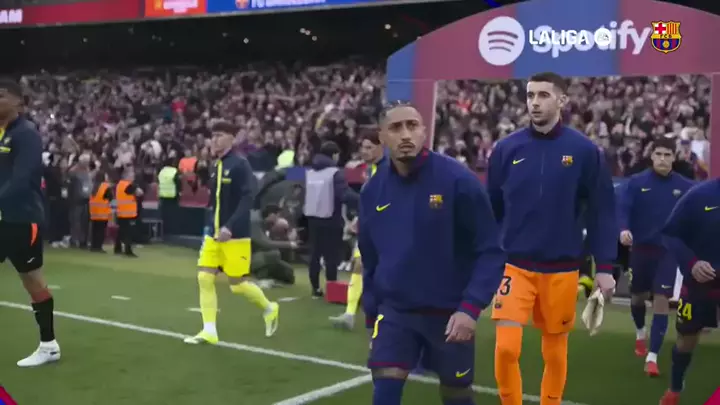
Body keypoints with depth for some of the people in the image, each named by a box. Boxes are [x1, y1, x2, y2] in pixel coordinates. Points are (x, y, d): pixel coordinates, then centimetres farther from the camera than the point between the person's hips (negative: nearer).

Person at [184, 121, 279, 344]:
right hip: (213, 235, 7)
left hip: (235, 236, -7)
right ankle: (209, 331, 4)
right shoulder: (216, 166, 11)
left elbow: (247, 199, -21)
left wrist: (230, 226, -29)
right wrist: (211, 227, 14)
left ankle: (269, 309, 25)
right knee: (205, 278, -2)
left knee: (238, 284, -1)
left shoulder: (240, 165, -12)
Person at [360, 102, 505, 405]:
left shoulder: (457, 180, -15)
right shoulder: (373, 191, -1)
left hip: (450, 314, -2)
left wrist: (471, 307, -21)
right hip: (394, 312, 2)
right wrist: (371, 310, 13)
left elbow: (490, 250, -13)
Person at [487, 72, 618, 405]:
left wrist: (604, 267, -3)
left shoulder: (584, 150, -4)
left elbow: (601, 211, -1)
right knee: (506, 348, -9)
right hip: (514, 266, 0)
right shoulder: (506, 149, -1)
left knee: (555, 352, 12)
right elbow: (490, 210, 6)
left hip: (561, 269, 0)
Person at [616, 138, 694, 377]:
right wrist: (624, 229, -34)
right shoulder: (636, 183, -5)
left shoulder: (685, 187, -2)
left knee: (661, 300, -10)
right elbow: (623, 208, -15)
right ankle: (640, 333, 48)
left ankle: (652, 357, -6)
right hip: (641, 248, 1)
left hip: (668, 251, -1)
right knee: (638, 296, 17)